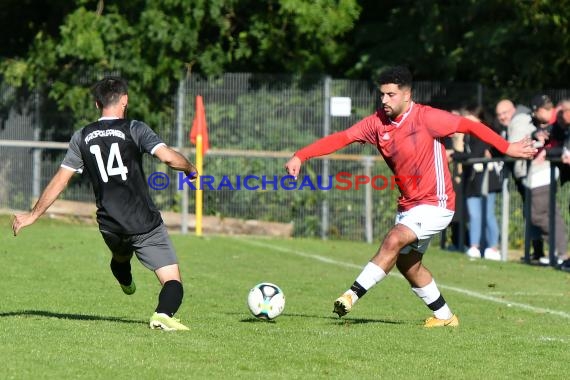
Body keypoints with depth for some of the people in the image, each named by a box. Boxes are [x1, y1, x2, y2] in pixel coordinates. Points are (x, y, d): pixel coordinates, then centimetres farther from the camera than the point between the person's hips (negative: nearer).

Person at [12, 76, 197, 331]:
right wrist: (190, 169, 5)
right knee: (172, 281, -6)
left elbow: (60, 180, 9)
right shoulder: (134, 129, -4)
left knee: (120, 257, 38)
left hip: (109, 225, 4)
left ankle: (126, 283, 62)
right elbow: (169, 157, -16)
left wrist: (33, 215, 17)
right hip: (145, 223, -4)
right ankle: (163, 314, -31)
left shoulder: (82, 137, 8)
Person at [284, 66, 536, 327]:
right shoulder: (377, 122, -2)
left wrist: (507, 148, -9)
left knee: (394, 240, -24)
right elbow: (340, 139, -6)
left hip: (435, 204, -8)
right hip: (408, 205, 8)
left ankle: (353, 294, -25)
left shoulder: (426, 117, -17)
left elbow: (470, 126, -10)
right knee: (406, 263, 12)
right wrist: (299, 156, -15)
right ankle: (444, 317, 26)